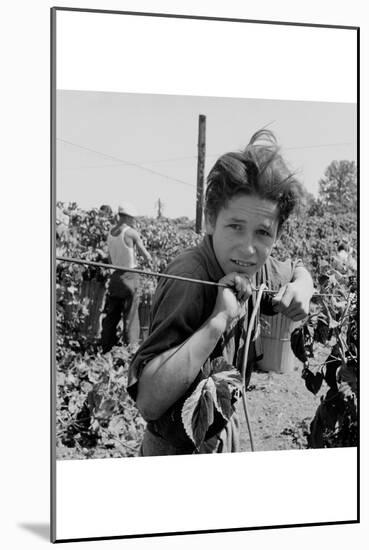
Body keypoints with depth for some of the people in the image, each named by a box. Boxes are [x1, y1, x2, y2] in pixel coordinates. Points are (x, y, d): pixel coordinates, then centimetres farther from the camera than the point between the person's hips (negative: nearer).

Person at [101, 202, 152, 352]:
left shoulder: (110, 233, 7)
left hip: (115, 276, 6)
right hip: (129, 277, -6)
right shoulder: (131, 233, -13)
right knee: (130, 317, 1)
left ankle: (106, 351, 16)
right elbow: (147, 257, -7)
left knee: (111, 316, 13)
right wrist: (149, 260, 13)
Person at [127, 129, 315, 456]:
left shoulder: (256, 269, -9)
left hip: (225, 432, 7)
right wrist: (218, 319, -41)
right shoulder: (189, 279, -31)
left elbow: (298, 269, 15)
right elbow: (148, 400, -38)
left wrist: (300, 289, -8)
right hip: (179, 450, -7)